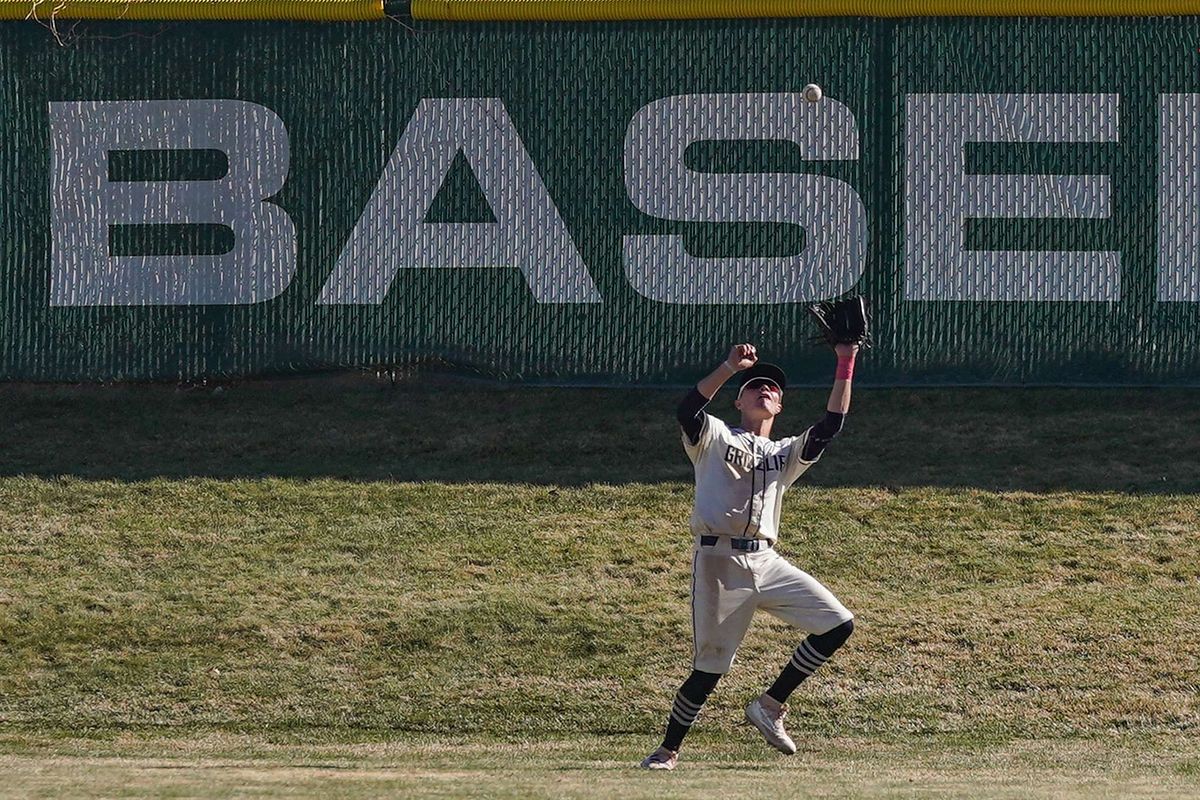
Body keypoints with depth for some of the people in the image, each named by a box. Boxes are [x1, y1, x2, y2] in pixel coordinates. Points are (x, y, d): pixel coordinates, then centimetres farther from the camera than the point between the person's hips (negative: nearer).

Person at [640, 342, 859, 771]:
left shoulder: (785, 453, 20)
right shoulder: (715, 438, 9)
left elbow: (831, 425, 6)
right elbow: (688, 410, -12)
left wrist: (845, 365, 0)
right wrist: (730, 367, -21)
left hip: (766, 562, 5)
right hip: (719, 562, -5)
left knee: (838, 625, -6)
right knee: (710, 667, -5)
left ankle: (769, 705, 5)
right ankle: (668, 750, 13)